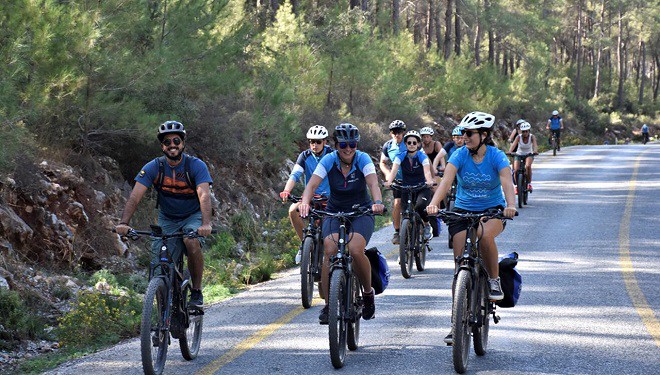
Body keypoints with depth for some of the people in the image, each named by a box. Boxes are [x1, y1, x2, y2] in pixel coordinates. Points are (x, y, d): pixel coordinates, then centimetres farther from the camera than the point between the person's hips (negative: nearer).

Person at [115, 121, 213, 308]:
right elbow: (135, 196, -21)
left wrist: (206, 224, -48)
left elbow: (204, 196, -31)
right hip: (167, 220, 2)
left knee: (192, 242, -34)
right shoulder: (153, 168, -13)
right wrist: (124, 223, -37)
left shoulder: (196, 166, -18)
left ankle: (197, 291, -16)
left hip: (193, 216, -2)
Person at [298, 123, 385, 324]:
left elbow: (373, 183, -29)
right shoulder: (329, 160, -10)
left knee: (355, 250, -28)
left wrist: (378, 202, -50)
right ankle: (327, 305, -12)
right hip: (335, 212, 1)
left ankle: (368, 293, -1)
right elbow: (312, 184, -22)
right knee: (330, 252, -24)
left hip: (361, 213, -1)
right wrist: (305, 202, -43)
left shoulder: (363, 159, -13)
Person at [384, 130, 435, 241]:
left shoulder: (422, 157, -10)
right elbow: (394, 170, -20)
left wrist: (429, 181, -49)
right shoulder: (401, 157, -4)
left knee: (420, 206, -30)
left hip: (422, 188, -3)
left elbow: (427, 171, -27)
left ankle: (427, 225, -1)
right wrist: (389, 181, -41)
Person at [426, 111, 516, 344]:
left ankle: (494, 280, -12)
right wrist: (434, 204, -44)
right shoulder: (459, 155, -11)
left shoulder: (496, 157, -14)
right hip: (463, 210, 2)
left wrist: (510, 205, -49)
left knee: (485, 235, -37)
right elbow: (446, 181, -26)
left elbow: (507, 183, -29)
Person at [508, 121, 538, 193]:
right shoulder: (519, 137, -18)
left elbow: (535, 145, -34)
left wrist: (535, 151, -56)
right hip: (519, 155, 1)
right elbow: (513, 145, -33)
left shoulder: (532, 137, -17)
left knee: (528, 166, -31)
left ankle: (529, 183, -13)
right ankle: (516, 186, 9)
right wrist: (510, 151, -53)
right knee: (516, 170, -17)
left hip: (529, 155, -1)